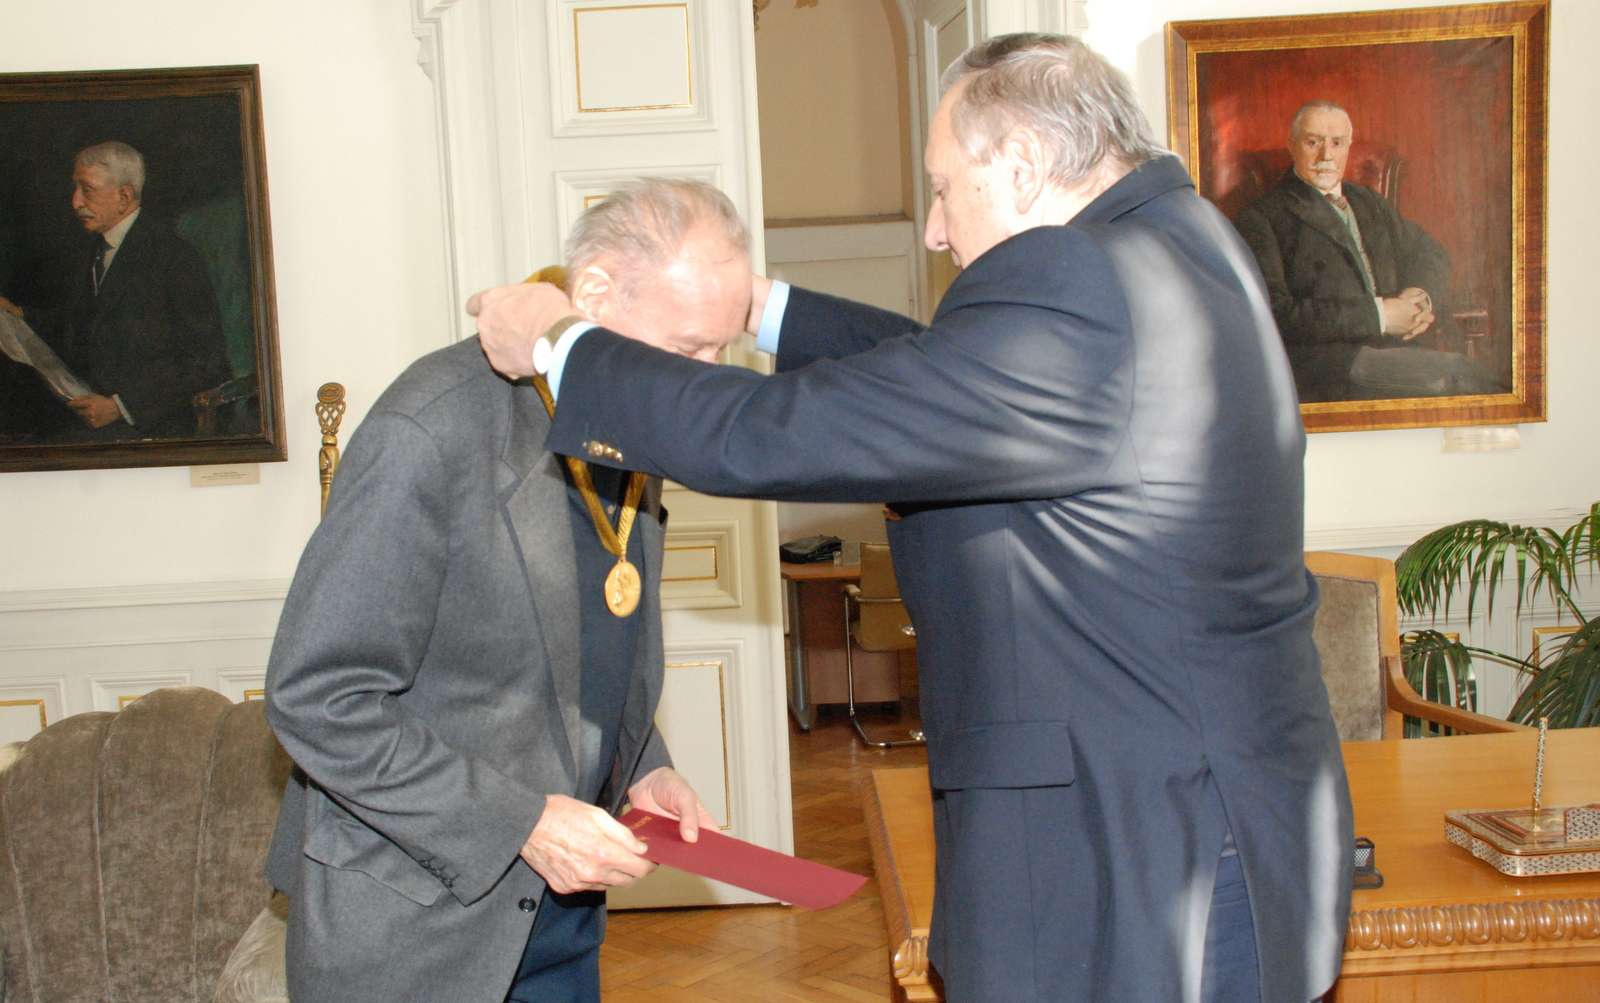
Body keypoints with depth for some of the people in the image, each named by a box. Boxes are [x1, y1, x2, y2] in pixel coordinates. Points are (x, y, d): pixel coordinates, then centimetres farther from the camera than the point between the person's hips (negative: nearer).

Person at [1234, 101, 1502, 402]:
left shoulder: (1368, 202, 25)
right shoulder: (1261, 217, 1)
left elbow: (1430, 253, 32)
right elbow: (1276, 314, -10)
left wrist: (1422, 297, 6)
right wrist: (1376, 316, -12)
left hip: (1391, 348, 7)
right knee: (1456, 374, -28)